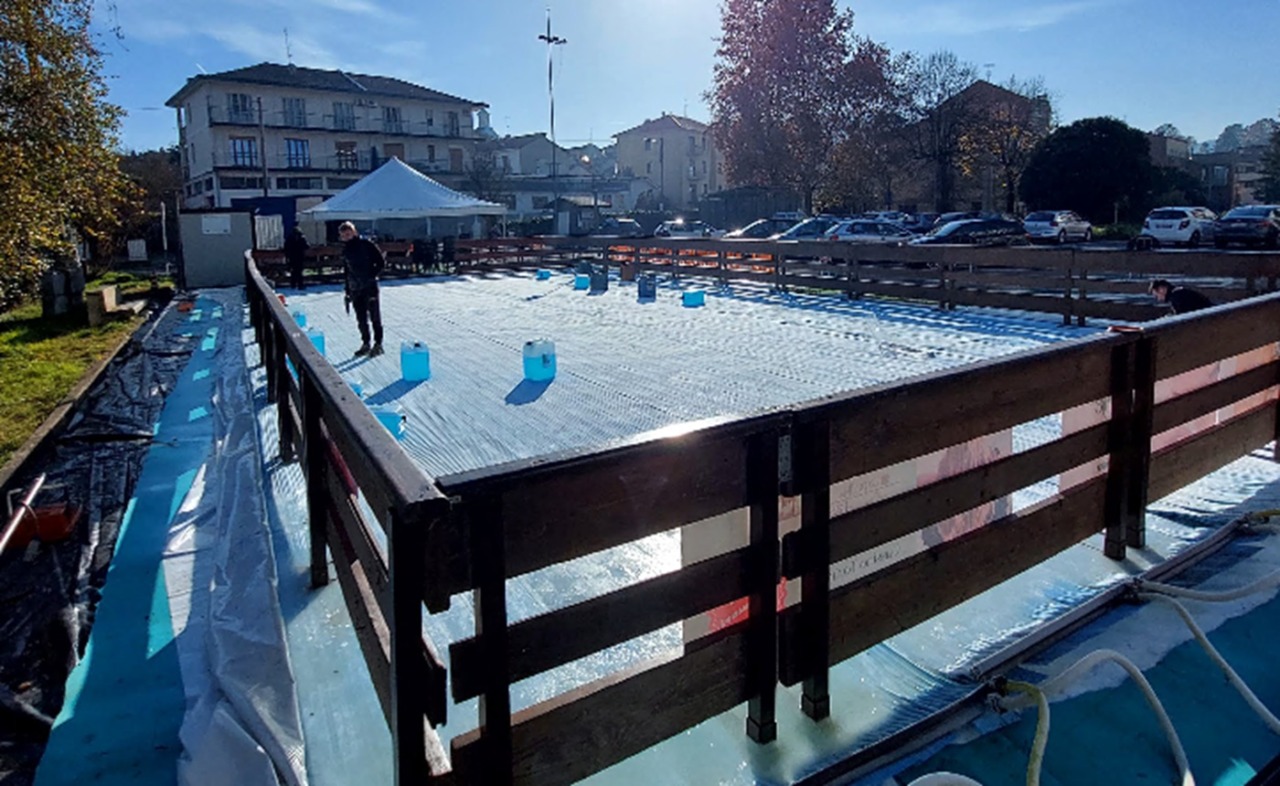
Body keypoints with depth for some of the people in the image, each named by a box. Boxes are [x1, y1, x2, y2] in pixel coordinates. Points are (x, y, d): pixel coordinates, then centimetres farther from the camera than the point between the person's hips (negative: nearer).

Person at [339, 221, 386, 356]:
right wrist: (348, 292, 17)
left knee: (374, 316, -4)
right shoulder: (345, 250, 12)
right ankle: (365, 343, 18)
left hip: (370, 286, -6)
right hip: (355, 289, 6)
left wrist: (371, 275, -14)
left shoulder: (366, 245, -6)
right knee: (361, 319, 9)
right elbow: (346, 272, 19)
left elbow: (381, 262, -5)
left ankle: (378, 344, 3)